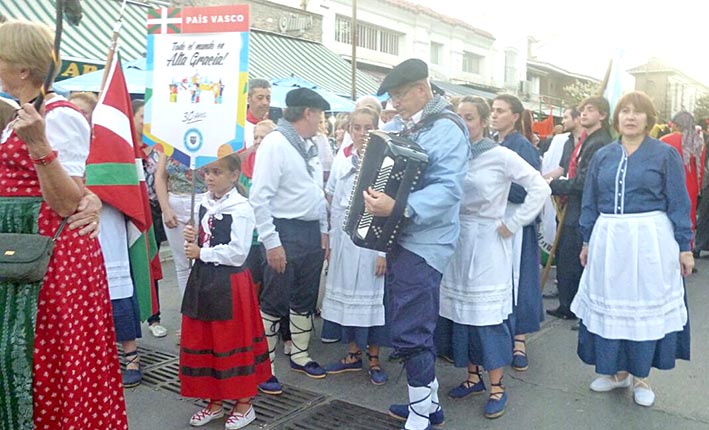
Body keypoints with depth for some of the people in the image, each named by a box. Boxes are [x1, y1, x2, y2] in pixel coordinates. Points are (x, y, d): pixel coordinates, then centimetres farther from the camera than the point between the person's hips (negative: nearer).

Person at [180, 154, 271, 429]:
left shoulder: (241, 208, -13)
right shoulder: (204, 204, 10)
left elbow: (237, 253, -19)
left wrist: (201, 253, -13)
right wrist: (193, 239, -1)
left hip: (230, 283, -7)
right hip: (203, 280, 7)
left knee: (232, 343, 3)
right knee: (203, 342, 12)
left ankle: (244, 404, 20)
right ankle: (214, 402, 28)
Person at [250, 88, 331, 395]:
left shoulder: (309, 146, 12)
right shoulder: (275, 143, -14)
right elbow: (259, 198, -18)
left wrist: (323, 230, 14)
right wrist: (271, 242, -20)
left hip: (311, 231, 8)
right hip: (285, 231, -8)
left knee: (305, 299, 17)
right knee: (274, 302, 1)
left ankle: (300, 356, 31)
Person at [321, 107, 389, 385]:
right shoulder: (340, 163, 8)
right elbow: (331, 205, 11)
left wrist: (385, 251, -13)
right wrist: (330, 243, 7)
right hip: (343, 240, 4)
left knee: (372, 297, 3)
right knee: (346, 295, 10)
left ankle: (373, 359, 18)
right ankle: (353, 355, 24)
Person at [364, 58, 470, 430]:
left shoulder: (446, 128, -14)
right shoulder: (412, 127, 16)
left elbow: (449, 189, -26)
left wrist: (399, 207, -36)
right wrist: (379, 194, 12)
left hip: (423, 245, -10)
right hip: (402, 238, 10)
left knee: (409, 332, -6)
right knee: (408, 327, 16)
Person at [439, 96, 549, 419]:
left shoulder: (501, 156, -6)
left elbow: (540, 188, -7)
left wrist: (512, 224, -8)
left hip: (487, 243, -4)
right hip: (456, 241, 4)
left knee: (488, 314, -2)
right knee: (461, 311, 9)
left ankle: (497, 387, 10)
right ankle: (473, 376, 25)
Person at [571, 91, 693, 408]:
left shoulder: (665, 154, -1)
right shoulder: (602, 156, 8)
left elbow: (678, 203, -1)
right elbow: (590, 203, 12)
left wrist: (684, 247, -3)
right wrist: (587, 242, 12)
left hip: (650, 241, -3)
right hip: (609, 241, 3)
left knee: (645, 307, 6)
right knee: (609, 305, 9)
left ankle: (640, 376, 23)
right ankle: (617, 370, 27)